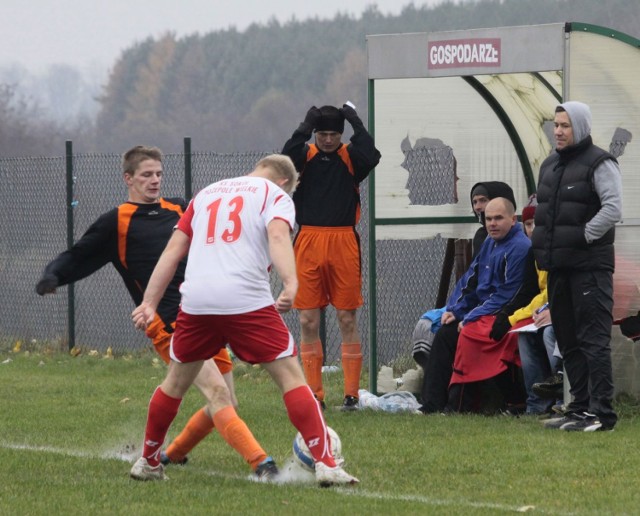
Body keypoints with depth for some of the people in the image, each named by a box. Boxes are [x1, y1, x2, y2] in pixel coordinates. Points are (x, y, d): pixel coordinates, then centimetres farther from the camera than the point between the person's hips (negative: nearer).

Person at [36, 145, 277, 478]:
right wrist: (53, 275, -16)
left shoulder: (179, 210, 17)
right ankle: (261, 463, -27)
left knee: (226, 405, 8)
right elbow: (77, 259, 3)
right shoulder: (117, 222, 3)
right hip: (168, 325, -7)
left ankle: (172, 454, 28)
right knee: (219, 395, -21)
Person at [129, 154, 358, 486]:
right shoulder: (276, 195, 11)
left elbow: (173, 250, 20)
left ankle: (147, 463, 30)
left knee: (175, 382, 21)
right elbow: (278, 236, -11)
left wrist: (149, 303, 19)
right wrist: (291, 284, -25)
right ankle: (325, 465, -9)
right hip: (247, 302, -4)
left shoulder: (207, 194, 26)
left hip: (195, 299, 4)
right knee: (291, 378, 0)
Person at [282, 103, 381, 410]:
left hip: (344, 245, -1)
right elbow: (285, 161, -14)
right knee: (308, 321, 2)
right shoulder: (306, 155, 7)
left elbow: (371, 156, -16)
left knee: (347, 320, 2)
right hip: (309, 244, 1)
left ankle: (351, 393, 6)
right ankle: (314, 394, 9)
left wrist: (355, 122, -7)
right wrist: (305, 126, -12)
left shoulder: (351, 157, 6)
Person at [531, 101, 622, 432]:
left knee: (593, 339, -11)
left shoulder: (599, 164, -8)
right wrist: (542, 248, 16)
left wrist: (583, 237, -16)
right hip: (558, 267, 9)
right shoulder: (550, 166, 18)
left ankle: (602, 412, -13)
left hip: (590, 267, -9)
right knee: (568, 341, 11)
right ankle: (581, 407, 17)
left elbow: (613, 209, -19)